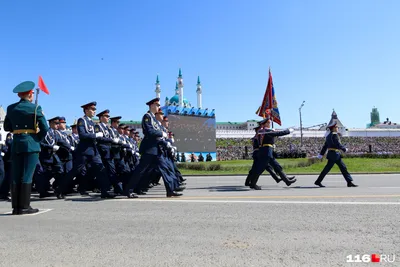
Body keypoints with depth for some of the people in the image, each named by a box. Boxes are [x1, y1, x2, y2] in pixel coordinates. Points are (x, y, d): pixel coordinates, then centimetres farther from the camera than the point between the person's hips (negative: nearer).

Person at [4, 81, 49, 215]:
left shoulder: (10, 108, 8)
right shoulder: (35, 108, -6)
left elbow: (7, 127, 14)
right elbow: (44, 128, -9)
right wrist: (38, 139, 6)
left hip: (16, 144, 5)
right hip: (31, 144, -5)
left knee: (15, 176, 7)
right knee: (27, 176, -2)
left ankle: (16, 207, 12)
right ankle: (24, 206, 2)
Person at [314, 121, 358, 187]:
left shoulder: (329, 136, 15)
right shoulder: (334, 135, -14)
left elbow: (325, 146, 16)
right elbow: (338, 145, -19)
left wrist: (321, 154, 16)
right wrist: (344, 149, -5)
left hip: (336, 155, 10)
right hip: (334, 154, -10)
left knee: (343, 168, 8)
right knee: (327, 168, -3)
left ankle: (349, 182, 9)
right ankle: (318, 181, 5)